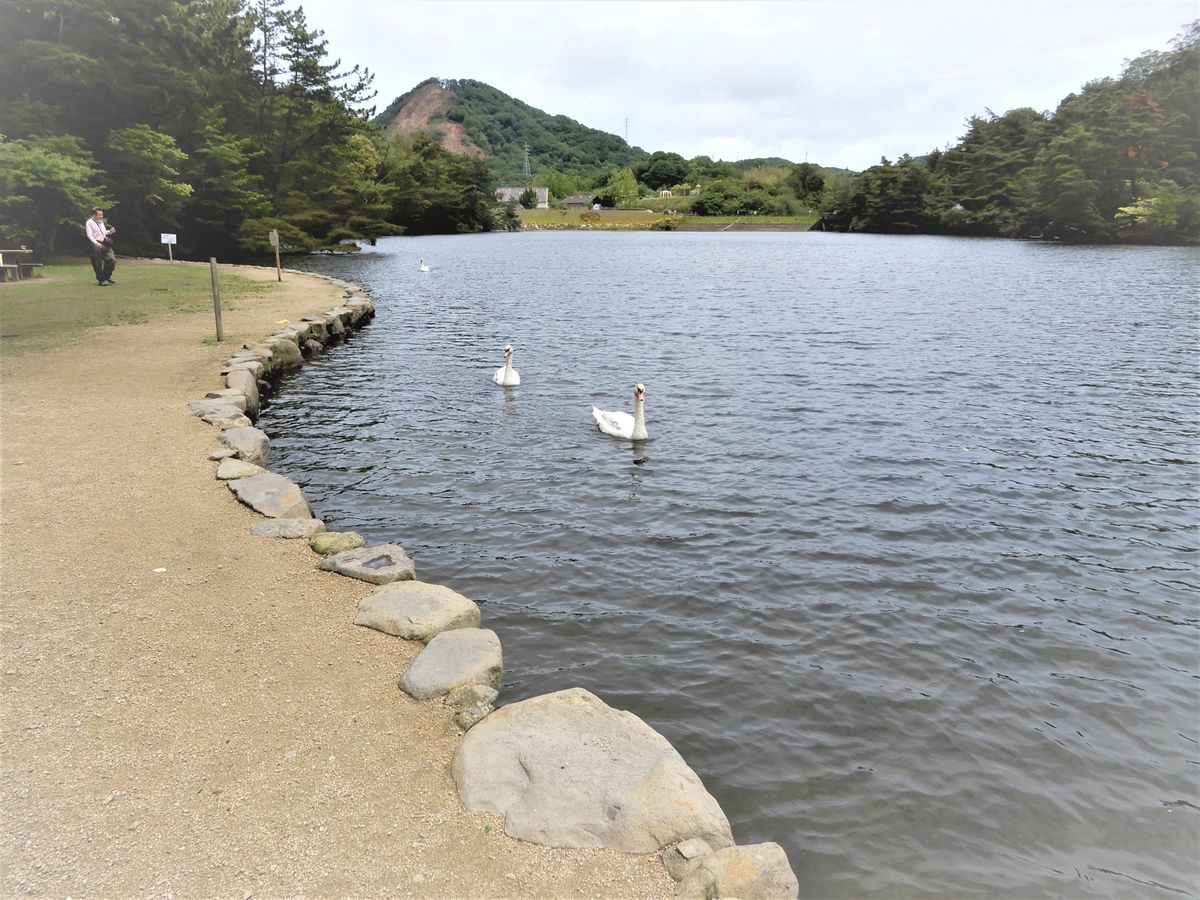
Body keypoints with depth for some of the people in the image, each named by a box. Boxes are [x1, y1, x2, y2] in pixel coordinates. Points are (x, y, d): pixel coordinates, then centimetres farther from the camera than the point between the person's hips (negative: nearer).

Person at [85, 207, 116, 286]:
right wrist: (96, 243, -27)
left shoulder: (101, 221, 14)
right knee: (98, 264, -1)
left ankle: (107, 276, 22)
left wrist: (110, 231, 3)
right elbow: (90, 235, -14)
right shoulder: (89, 223, -7)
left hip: (105, 244, 7)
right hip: (96, 245, -7)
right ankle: (101, 280, 7)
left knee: (112, 260, 5)